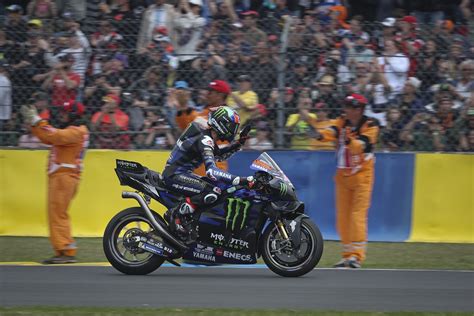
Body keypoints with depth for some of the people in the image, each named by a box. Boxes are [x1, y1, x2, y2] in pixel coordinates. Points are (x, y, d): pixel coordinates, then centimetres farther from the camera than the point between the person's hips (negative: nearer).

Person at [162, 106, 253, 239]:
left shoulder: (205, 133, 9)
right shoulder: (204, 140, -22)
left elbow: (219, 155, 27)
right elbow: (211, 170, -34)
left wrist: (239, 143, 11)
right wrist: (240, 180, -39)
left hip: (181, 173, 11)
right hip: (174, 175, -11)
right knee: (212, 192, -26)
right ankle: (176, 214, -14)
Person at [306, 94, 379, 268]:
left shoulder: (370, 125, -10)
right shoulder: (341, 122, 1)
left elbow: (360, 146, -25)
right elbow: (330, 132, -20)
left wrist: (348, 140, -46)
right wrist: (320, 134, -43)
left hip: (362, 175, -5)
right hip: (343, 174, 5)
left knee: (358, 214, -13)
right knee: (342, 216, 6)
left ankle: (357, 255, -16)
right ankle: (347, 255, 15)